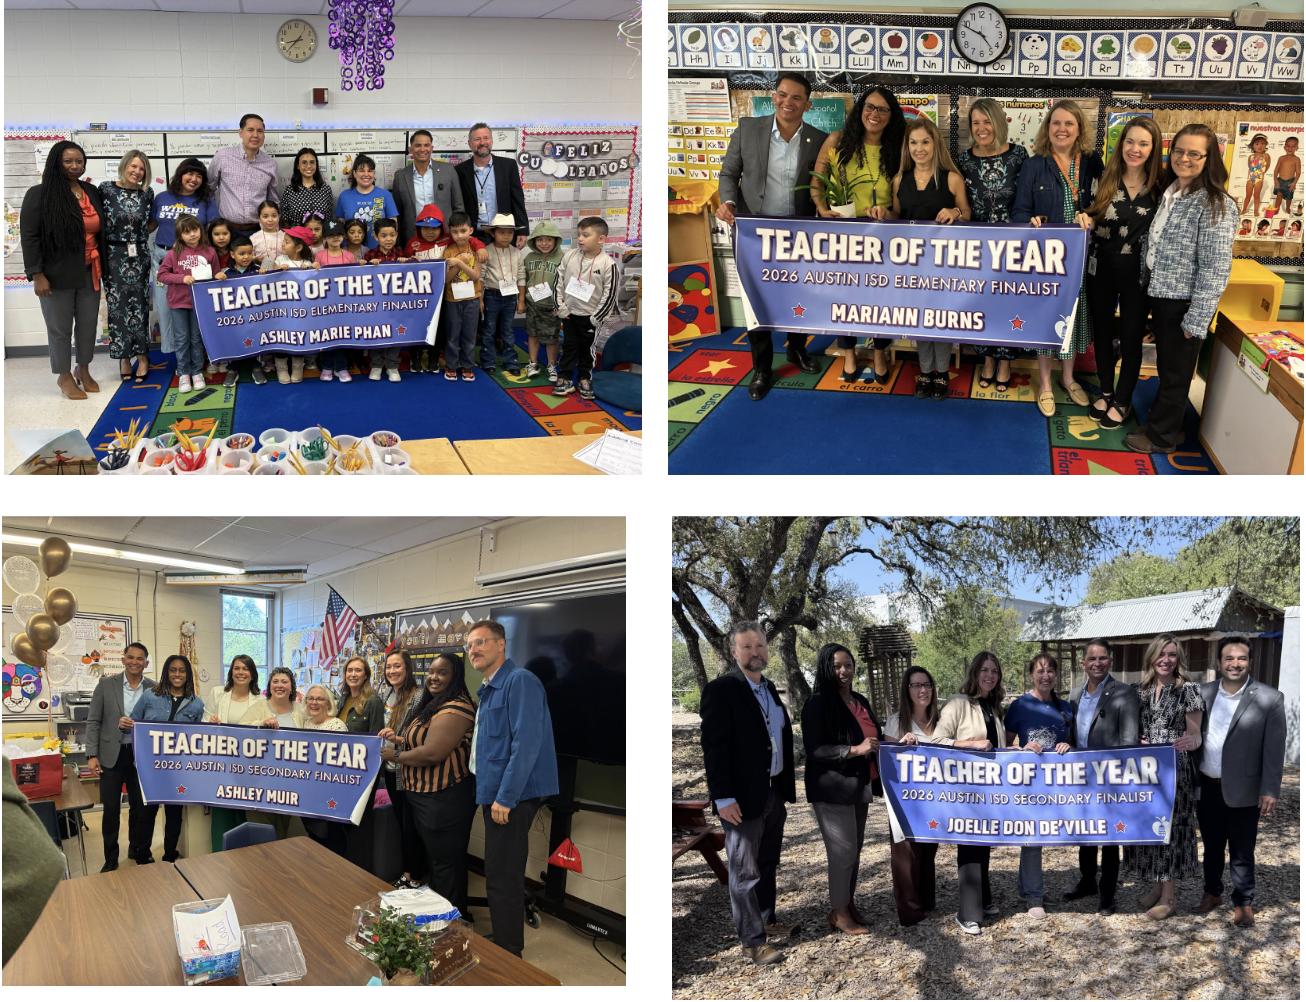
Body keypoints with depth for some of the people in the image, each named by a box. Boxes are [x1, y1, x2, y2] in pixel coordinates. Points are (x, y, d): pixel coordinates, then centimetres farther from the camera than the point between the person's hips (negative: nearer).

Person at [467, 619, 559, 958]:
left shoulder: (520, 682, -14)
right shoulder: (488, 690, 18)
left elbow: (527, 742, -22)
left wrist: (505, 798, -24)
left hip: (513, 797, -10)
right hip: (497, 796, 10)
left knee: (502, 881, -8)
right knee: (504, 879, 16)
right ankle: (508, 951, 25)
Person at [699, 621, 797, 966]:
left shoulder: (770, 689, 12)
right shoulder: (720, 690, -12)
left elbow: (782, 739, 14)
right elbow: (714, 747, -17)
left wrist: (786, 788, 9)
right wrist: (723, 798, -21)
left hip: (774, 793, 8)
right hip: (743, 797, -8)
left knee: (767, 865, 20)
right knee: (745, 872, 1)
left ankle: (767, 922, 34)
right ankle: (752, 941, 9)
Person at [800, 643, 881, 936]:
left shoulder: (860, 702, 13)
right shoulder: (817, 704, -11)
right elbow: (813, 749, -16)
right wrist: (854, 750, -23)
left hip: (858, 786, 7)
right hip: (832, 788, -7)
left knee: (854, 849, 10)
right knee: (842, 850, -6)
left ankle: (849, 904, 21)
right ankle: (839, 913, 5)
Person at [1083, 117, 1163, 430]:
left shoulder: (1160, 187, -6)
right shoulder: (1105, 180, -4)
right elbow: (1089, 219, 3)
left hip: (1138, 274, -2)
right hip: (1101, 269, 2)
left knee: (1131, 337, 7)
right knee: (1102, 332, 14)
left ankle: (1123, 401, 23)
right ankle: (1105, 391, 33)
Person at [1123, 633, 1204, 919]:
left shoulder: (1188, 691, -6)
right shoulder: (1140, 690, 7)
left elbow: (1195, 734, -6)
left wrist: (1192, 741, -29)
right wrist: (1137, 743, -7)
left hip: (1173, 769, -5)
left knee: (1169, 826, -1)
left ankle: (1168, 896, 8)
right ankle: (1156, 887, 23)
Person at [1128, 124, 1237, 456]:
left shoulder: (1216, 205, -19)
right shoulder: (1168, 192, 5)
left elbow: (1215, 269, -20)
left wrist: (1196, 319, -20)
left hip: (1184, 304, -7)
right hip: (1159, 294, 7)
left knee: (1175, 372, 9)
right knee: (1165, 365, 20)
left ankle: (1160, 435, 24)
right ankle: (1168, 423, 36)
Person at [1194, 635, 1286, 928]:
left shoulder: (1269, 699, -9)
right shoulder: (1203, 693, 1)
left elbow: (1274, 749, -8)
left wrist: (1270, 791, -10)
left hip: (1242, 790, -3)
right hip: (1206, 787, 3)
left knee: (1242, 852, 6)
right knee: (1211, 846, 17)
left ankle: (1243, 903, 21)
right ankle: (1212, 893, 33)